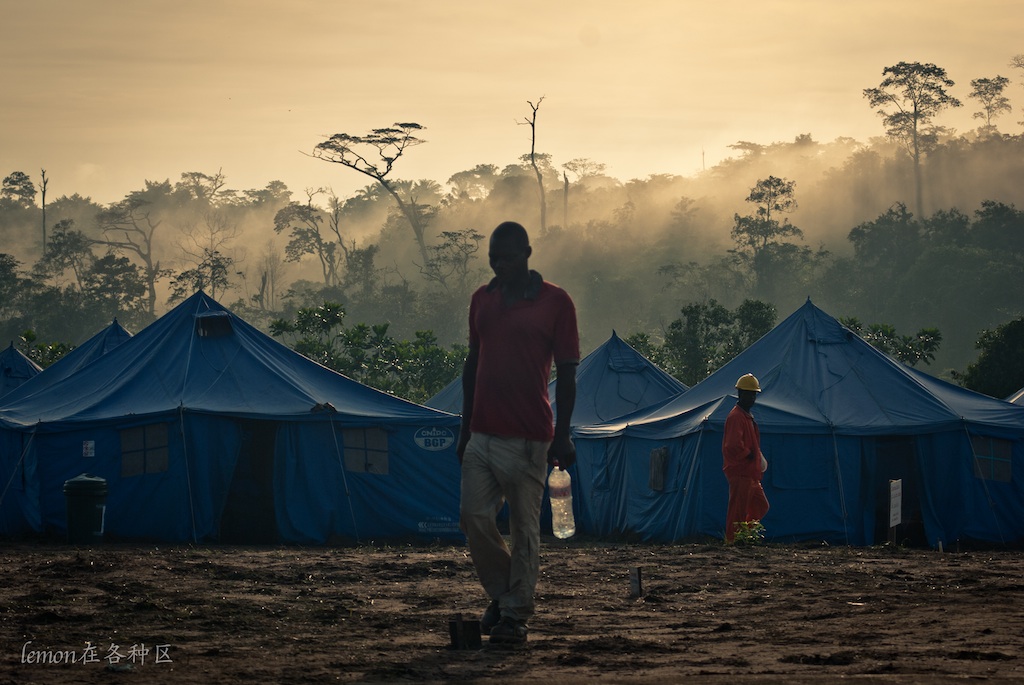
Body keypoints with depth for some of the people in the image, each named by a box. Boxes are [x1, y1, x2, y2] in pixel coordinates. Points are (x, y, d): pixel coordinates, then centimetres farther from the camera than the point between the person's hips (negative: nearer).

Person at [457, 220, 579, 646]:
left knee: (524, 527, -1)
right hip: (482, 433, 5)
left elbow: (566, 373, -3)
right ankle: (501, 593, 19)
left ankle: (516, 614, 4)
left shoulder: (555, 302, -3)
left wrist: (562, 434, -8)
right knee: (473, 518, 1)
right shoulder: (482, 300, 13)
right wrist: (466, 427, 15)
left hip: (528, 437, -5)